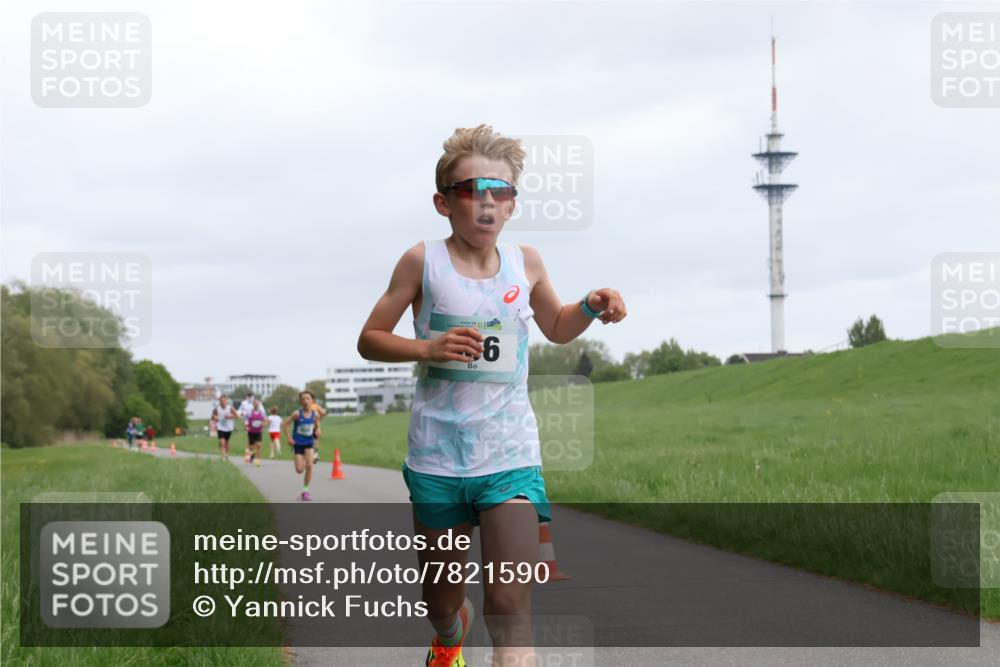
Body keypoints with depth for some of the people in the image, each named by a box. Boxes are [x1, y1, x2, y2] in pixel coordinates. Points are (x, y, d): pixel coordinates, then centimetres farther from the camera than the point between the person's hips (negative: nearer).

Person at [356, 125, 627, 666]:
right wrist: (428, 347, -19)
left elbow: (556, 328, 22)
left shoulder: (526, 262, 3)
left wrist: (591, 308, 0)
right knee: (443, 595, 18)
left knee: (511, 607, -13)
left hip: (511, 455, 1)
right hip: (438, 455, -1)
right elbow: (369, 340, -1)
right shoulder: (423, 261, -6)